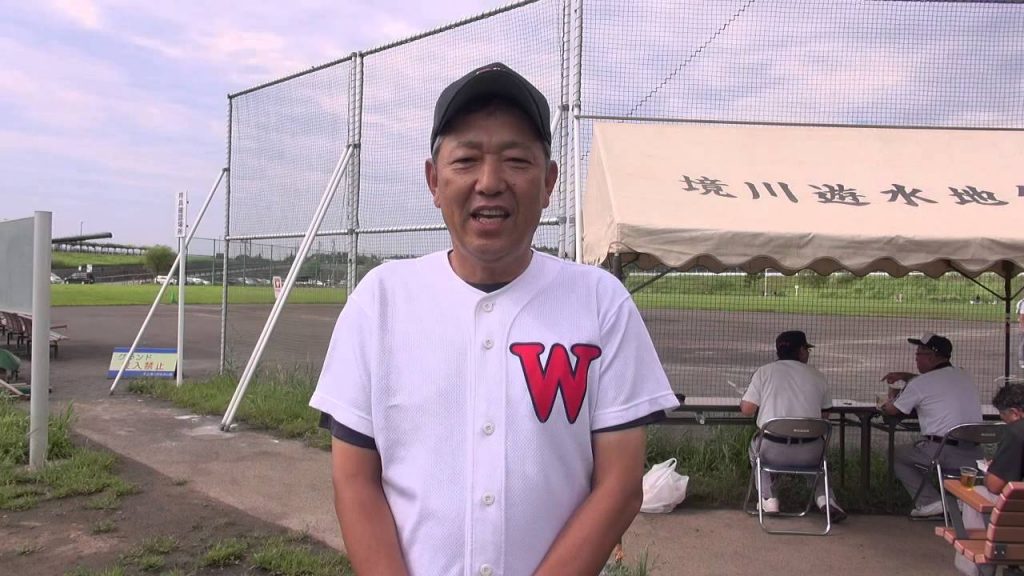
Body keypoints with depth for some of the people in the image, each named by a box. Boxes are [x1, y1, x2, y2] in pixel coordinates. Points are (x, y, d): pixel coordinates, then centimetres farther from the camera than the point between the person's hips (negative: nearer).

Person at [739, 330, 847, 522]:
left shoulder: (764, 372, -1)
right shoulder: (817, 375, 4)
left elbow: (747, 409, -4)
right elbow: (824, 414, 9)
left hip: (772, 451, -1)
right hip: (808, 454, 1)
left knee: (756, 445, 33)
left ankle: (768, 499, 21)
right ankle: (824, 497, 14)